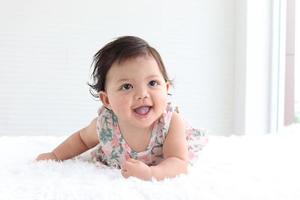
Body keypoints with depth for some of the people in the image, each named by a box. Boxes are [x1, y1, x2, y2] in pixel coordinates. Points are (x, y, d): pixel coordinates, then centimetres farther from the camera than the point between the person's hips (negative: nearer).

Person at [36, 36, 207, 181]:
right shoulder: (105, 124, -37)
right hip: (115, 165, 2)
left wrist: (151, 173, -63)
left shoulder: (172, 122, -42)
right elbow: (82, 138, -12)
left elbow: (179, 164, -45)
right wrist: (55, 156, -20)